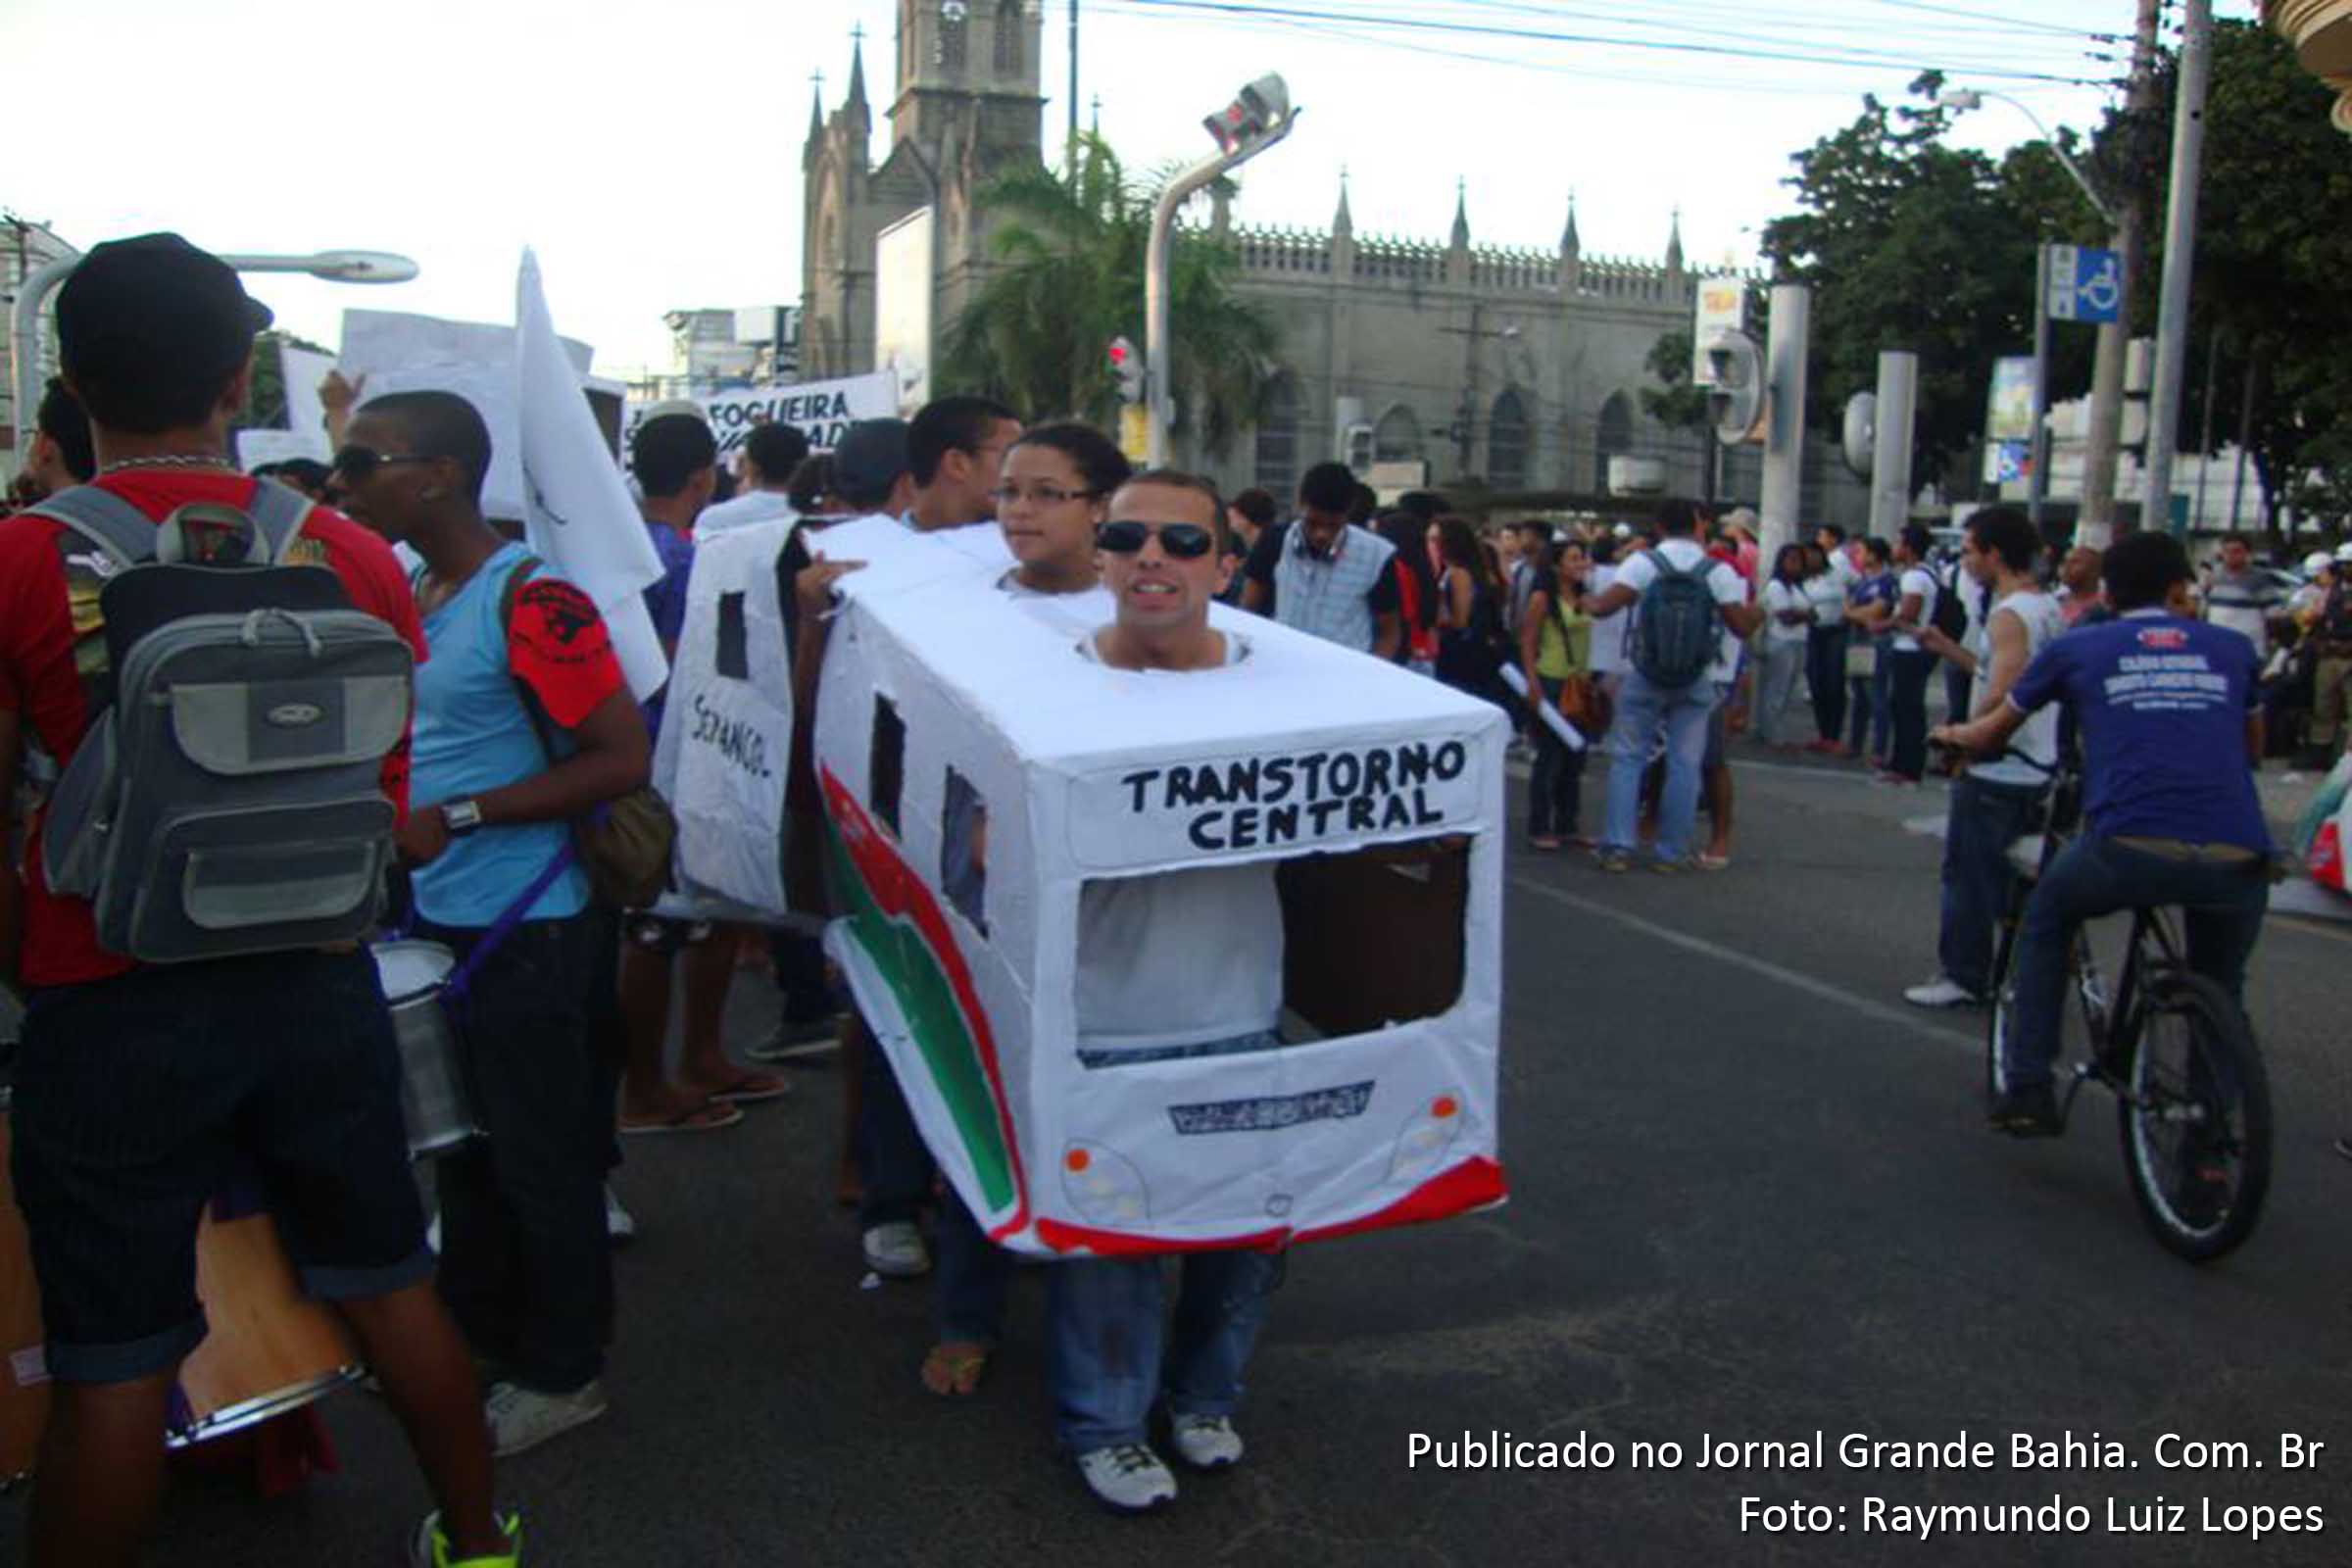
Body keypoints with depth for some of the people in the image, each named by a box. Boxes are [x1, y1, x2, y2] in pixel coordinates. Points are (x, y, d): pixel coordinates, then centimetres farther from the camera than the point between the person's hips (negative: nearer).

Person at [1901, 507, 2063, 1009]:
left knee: (1969, 874, 1)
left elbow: (2000, 698, -26)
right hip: (2033, 769, 9)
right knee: (2005, 874, 16)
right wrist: (1948, 648, 16)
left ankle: (1964, 976, 8)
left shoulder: (2011, 616, -18)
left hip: (1995, 772, -9)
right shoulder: (2048, 608, 11)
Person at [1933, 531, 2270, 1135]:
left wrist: (1952, 734, 51)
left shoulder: (2077, 648, 16)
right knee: (2219, 993, 28)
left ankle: (2027, 1090, 22)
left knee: (2046, 918, 28)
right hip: (2239, 860, 2)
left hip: (2130, 847, -2)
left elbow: (1989, 735, 29)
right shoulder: (2231, 648, 22)